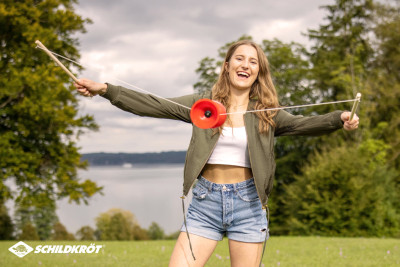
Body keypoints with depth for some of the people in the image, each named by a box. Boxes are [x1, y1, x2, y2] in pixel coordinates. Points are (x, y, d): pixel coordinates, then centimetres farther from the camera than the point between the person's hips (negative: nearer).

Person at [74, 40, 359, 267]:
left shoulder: (266, 113, 5)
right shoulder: (202, 105, 4)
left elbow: (303, 124, -10)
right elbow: (153, 105, -3)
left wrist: (340, 118, -29)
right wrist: (105, 89, -14)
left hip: (247, 201, 0)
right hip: (205, 201, 0)